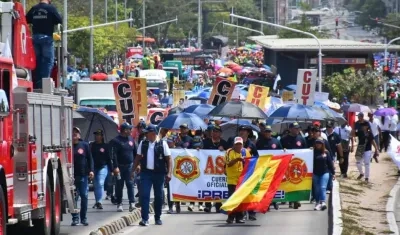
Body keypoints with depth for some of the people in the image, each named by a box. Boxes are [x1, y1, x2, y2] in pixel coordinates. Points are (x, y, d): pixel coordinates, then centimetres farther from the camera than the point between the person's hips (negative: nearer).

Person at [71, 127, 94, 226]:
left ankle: (83, 218, 10)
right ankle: (75, 218, 6)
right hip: (72, 176, -1)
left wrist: (91, 170, -4)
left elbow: (90, 158, 7)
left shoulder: (85, 145, 4)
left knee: (84, 196, 2)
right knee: (74, 197, 0)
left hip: (83, 175, 1)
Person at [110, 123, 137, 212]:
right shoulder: (116, 141, -8)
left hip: (129, 166, 3)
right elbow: (113, 154, -13)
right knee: (119, 185, 4)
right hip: (120, 167, -3)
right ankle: (119, 204, 11)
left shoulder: (131, 139, 9)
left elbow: (135, 153, 15)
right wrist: (115, 167, -19)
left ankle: (132, 203, -8)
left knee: (130, 184, -4)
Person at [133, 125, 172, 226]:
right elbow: (138, 157, 14)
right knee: (144, 195, -9)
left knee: (159, 196, 7)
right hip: (146, 173, 1)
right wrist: (133, 170, 8)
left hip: (159, 173, -1)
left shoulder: (162, 144, -2)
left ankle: (158, 218, 21)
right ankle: (145, 219, -9)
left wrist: (169, 173, -10)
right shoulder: (143, 144, 7)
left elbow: (169, 159, -3)